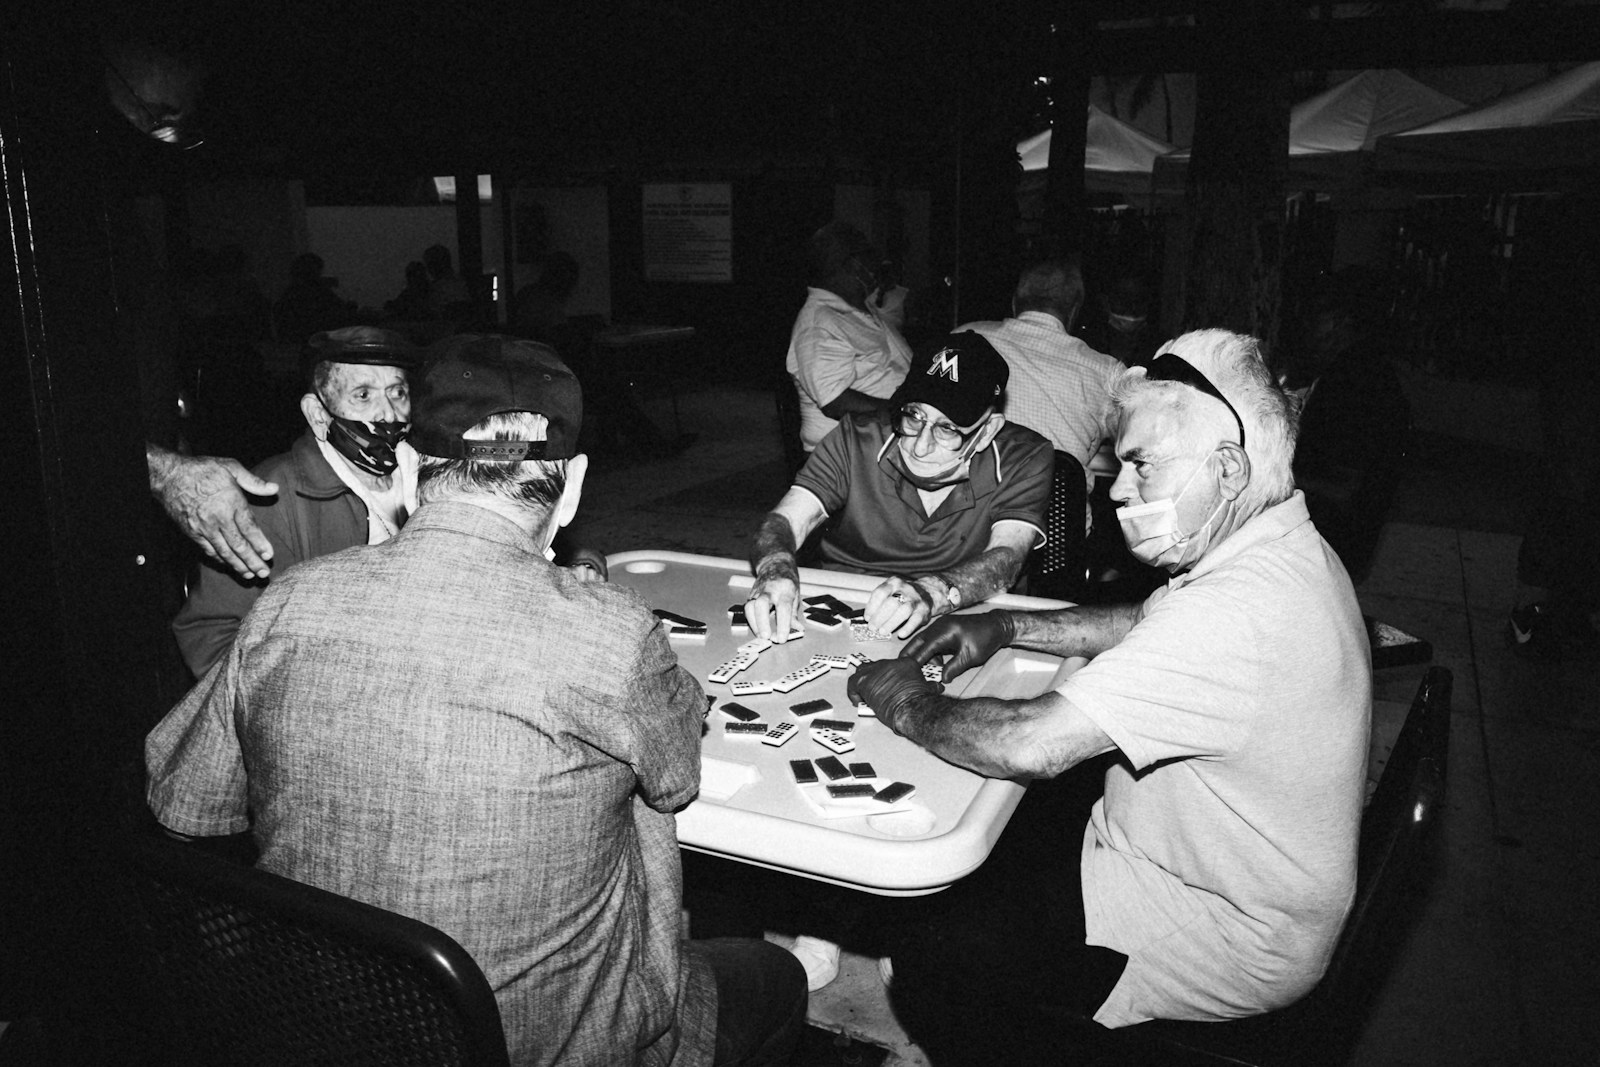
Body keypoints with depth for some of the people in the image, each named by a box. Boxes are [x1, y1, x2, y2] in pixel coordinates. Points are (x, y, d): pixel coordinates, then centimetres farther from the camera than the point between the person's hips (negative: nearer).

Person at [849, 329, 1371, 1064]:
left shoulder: (1240, 611, -33)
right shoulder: (1284, 549, 1)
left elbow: (1031, 745, -36)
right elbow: (1150, 626, 16)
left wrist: (910, 705, -17)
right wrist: (1009, 626, 3)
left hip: (1234, 940, -10)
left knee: (934, 957, -13)